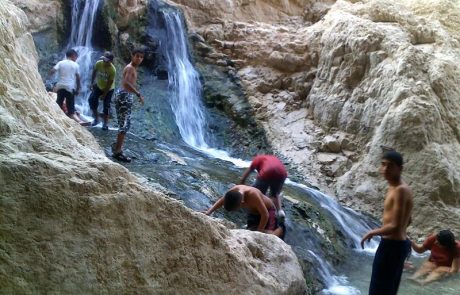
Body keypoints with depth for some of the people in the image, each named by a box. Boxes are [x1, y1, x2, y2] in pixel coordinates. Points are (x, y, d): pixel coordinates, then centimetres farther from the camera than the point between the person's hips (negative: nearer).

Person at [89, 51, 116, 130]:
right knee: (92, 100, -1)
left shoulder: (112, 70, -31)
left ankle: (105, 123, 15)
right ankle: (96, 118, 17)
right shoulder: (98, 63, -21)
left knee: (106, 105, -1)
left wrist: (104, 94, -18)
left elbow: (110, 83, -24)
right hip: (98, 86, 4)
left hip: (108, 89, -4)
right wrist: (92, 83, 2)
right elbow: (94, 73, 0)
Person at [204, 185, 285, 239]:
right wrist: (209, 212, -18)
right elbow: (221, 200, -7)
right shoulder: (234, 191, -27)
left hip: (268, 210, -6)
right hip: (253, 212, 6)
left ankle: (280, 229, 12)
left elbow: (265, 215, -35)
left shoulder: (253, 195, -44)